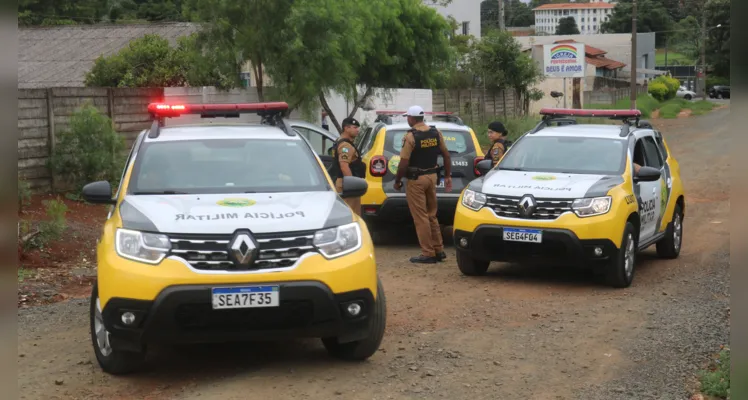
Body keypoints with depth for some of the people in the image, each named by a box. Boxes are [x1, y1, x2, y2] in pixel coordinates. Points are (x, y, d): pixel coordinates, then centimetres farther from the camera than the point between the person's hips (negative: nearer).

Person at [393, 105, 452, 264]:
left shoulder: (410, 136, -15)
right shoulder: (436, 132, 4)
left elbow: (404, 163, -17)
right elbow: (446, 155, 8)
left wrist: (397, 181, -5)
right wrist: (448, 175, 17)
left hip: (416, 180, -7)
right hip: (432, 176, 7)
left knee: (420, 218, 0)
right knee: (431, 215, 17)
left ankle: (428, 254, 1)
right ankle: (439, 250, 19)